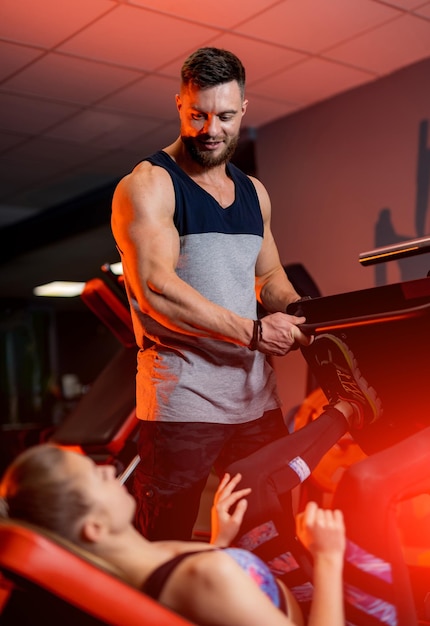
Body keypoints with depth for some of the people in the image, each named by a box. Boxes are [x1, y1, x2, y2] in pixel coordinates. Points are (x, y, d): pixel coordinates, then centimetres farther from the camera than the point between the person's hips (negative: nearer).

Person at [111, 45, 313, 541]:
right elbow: (156, 290, -16)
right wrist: (254, 331, -17)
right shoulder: (148, 185, -5)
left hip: (256, 395, 6)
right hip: (180, 399, -6)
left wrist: (305, 318, 2)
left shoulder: (253, 192, 17)